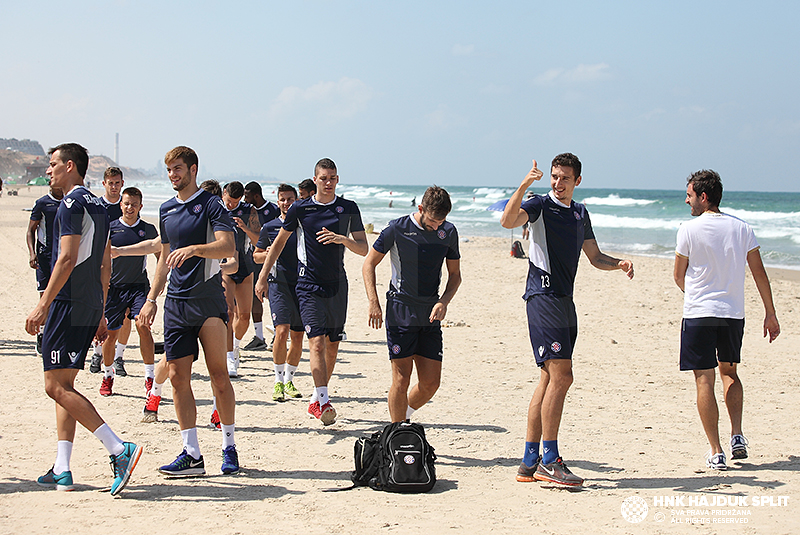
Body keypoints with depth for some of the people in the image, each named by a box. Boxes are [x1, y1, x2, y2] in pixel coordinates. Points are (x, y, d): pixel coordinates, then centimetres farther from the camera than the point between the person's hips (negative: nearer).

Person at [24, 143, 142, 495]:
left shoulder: (72, 203, -10)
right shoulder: (98, 206, 19)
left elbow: (67, 259, -19)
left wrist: (43, 305, -19)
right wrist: (99, 314, 22)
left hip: (68, 304, -10)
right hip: (91, 307, 10)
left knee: (56, 385, -10)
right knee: (63, 385, 11)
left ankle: (119, 449, -19)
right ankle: (62, 471, 8)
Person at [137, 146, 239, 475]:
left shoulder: (211, 204, -3)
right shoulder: (166, 210, 17)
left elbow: (228, 246, -18)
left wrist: (193, 249, -32)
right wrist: (151, 299, 20)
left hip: (208, 298, -6)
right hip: (176, 301, 6)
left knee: (218, 373, -6)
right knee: (178, 375, 0)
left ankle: (229, 446, 6)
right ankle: (192, 455, 3)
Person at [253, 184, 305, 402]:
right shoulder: (270, 227, 5)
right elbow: (256, 256, 13)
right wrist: (268, 254, -7)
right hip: (280, 285, -2)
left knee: (298, 337, 6)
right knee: (282, 331, -16)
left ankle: (289, 380, 21)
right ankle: (278, 382, -5)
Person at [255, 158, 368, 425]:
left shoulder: (349, 208, 4)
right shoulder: (300, 208, -1)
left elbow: (363, 249, 3)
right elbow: (279, 242, 10)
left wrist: (342, 239, -17)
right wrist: (262, 277, 9)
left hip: (337, 285, 3)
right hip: (309, 285, -3)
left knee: (332, 346, 8)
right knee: (317, 342, -17)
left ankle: (315, 402, 21)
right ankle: (323, 401, -20)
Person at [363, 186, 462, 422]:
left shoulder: (449, 232, 4)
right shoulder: (397, 229, -8)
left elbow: (455, 275, 14)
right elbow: (369, 264, 0)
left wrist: (444, 301, -5)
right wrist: (373, 303, -10)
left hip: (431, 316, 4)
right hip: (400, 313, -4)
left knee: (431, 383, 2)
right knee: (401, 380, -6)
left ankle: (403, 415, 28)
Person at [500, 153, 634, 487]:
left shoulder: (580, 213, 19)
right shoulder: (540, 205, -4)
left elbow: (595, 257, 26)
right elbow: (508, 220, -23)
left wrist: (619, 264, 7)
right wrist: (523, 186, -34)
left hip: (564, 300, 8)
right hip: (543, 295, -8)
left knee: (550, 379, 8)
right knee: (561, 375, -15)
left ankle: (530, 463, 13)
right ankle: (549, 461, -12)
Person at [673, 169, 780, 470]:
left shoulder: (689, 230, -8)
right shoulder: (741, 228, 3)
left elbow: (679, 277, 1)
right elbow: (759, 273, 5)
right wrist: (770, 313, 11)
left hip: (698, 313, -4)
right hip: (734, 313, 4)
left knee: (704, 381, 0)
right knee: (729, 372, 24)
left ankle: (716, 453, -2)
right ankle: (737, 436, 10)